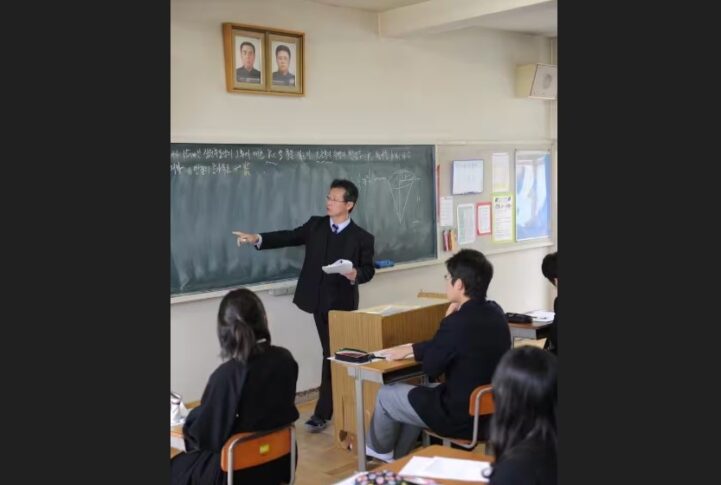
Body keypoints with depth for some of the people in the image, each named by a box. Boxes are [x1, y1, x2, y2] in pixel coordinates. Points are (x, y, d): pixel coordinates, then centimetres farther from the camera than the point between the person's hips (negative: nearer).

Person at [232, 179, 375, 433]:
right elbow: (290, 237, -3)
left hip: (342, 304, -4)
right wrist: (258, 238, -16)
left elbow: (368, 269, -3)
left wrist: (355, 274, -25)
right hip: (319, 302, 4)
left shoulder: (362, 238, -6)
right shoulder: (315, 225, 4)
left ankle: (323, 413, 5)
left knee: (333, 356, -2)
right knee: (334, 354, 15)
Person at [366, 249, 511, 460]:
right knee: (418, 394, 32)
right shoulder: (495, 312, -1)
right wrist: (411, 349, 13)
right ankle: (398, 457, 45)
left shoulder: (457, 323, -28)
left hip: (462, 417, -8)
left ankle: (380, 449, 42)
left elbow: (430, 368, -11)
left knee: (385, 394, 14)